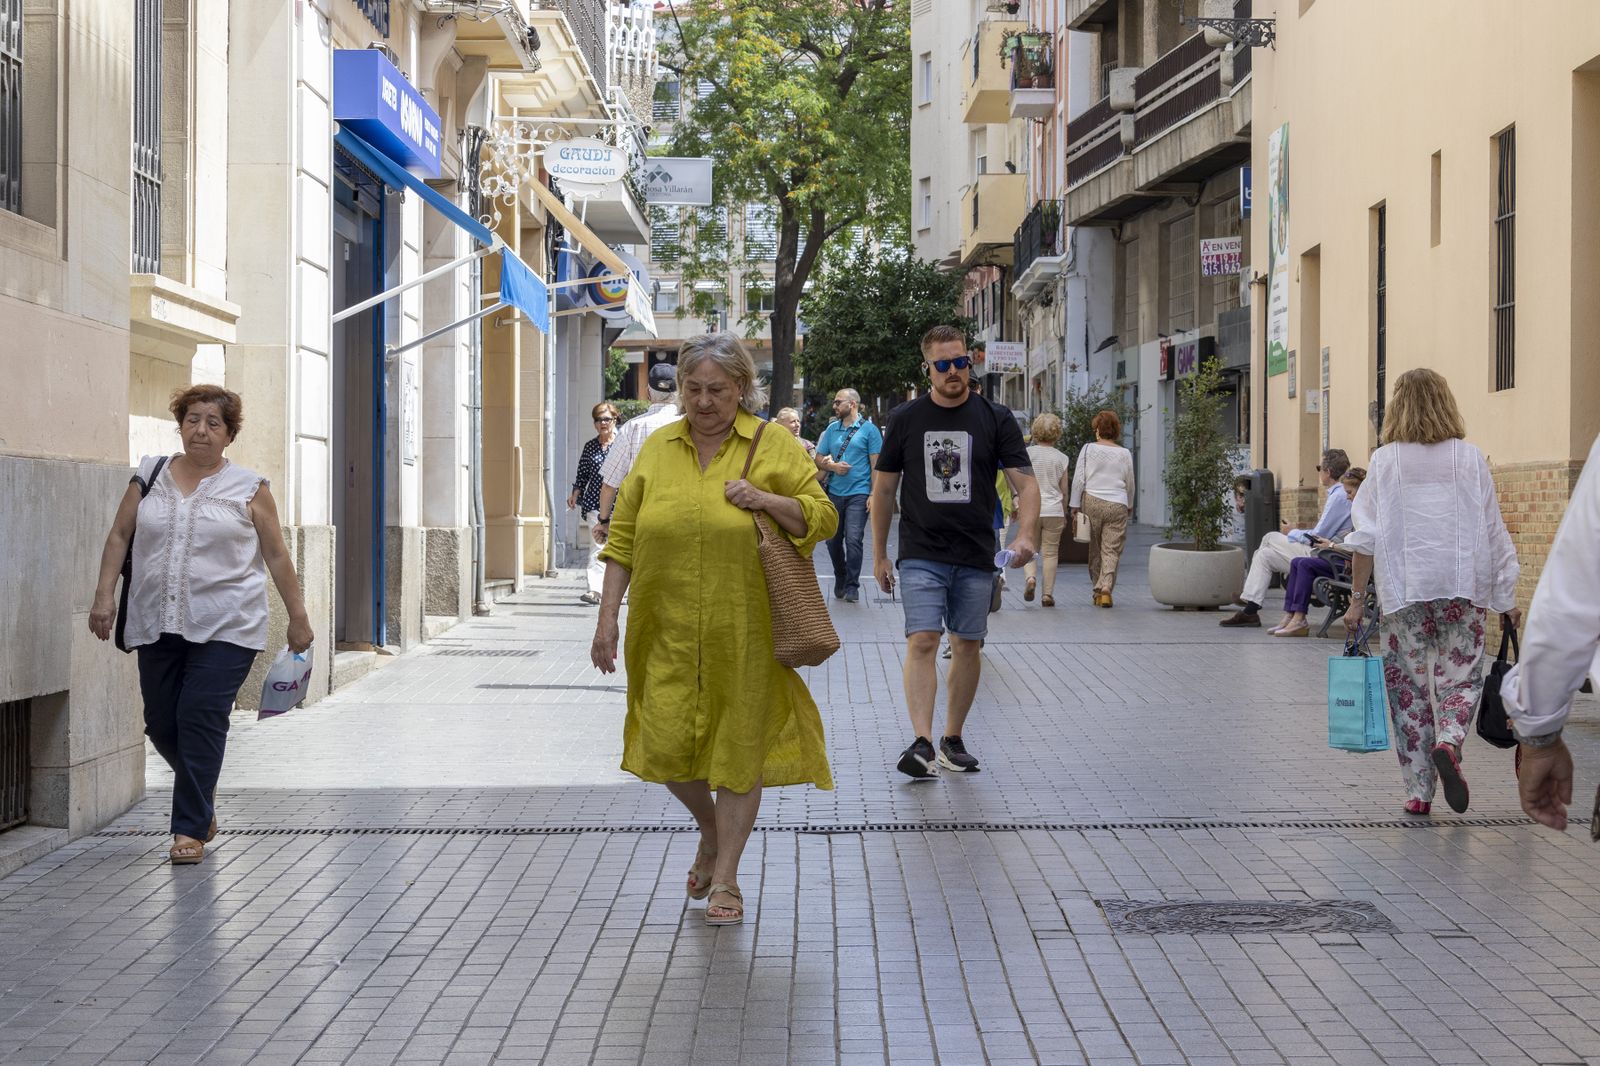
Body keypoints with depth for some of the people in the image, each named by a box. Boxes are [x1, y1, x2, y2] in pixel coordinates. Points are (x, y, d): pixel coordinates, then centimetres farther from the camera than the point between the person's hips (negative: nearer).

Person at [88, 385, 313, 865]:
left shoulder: (249, 489, 2)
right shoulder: (149, 478, 10)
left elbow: (277, 556, 5)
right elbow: (119, 536, 13)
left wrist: (297, 618, 4)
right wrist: (104, 594, 3)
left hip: (224, 627, -4)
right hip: (156, 625, 4)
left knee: (201, 718, -11)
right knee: (161, 722, 7)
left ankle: (191, 829, -2)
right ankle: (202, 794, 35)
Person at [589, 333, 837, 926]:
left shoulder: (773, 447, 1)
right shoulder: (657, 448, 8)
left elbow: (822, 517, 2)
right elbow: (623, 537, 10)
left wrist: (768, 500, -16)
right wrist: (608, 614, 4)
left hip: (744, 632, -2)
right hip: (668, 631, 2)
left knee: (739, 745, 2)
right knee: (666, 746, -3)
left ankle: (725, 878, 15)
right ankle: (711, 831, 28)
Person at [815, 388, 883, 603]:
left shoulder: (869, 429, 0)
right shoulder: (832, 429, 13)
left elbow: (876, 464, -2)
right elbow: (819, 459, 14)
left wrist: (874, 494, -9)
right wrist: (832, 466, -8)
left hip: (858, 493, -5)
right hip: (834, 493, 5)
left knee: (853, 539, -11)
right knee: (833, 540, 9)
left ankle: (852, 586, -4)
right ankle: (840, 579, 27)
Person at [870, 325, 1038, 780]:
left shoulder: (996, 419, 2)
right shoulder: (906, 419, 4)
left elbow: (1026, 484, -1)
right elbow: (884, 489, 10)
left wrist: (1025, 533, -19)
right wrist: (879, 554, 8)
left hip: (976, 557, 1)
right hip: (921, 554, -1)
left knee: (967, 645, 7)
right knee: (922, 641, -14)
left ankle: (953, 741, 19)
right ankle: (922, 744, -20)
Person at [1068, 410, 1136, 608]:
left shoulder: (1088, 449, -1)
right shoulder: (1125, 454, 4)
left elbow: (1079, 479, -2)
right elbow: (1130, 484, 13)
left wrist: (1075, 505, 5)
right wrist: (1130, 505, 28)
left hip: (1092, 502, 0)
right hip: (1117, 505, 0)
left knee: (1094, 549, 12)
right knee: (1111, 550, 0)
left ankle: (1097, 588, 17)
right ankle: (1106, 587, -16)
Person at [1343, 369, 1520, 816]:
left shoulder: (1385, 461, 1)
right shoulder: (1470, 459, 3)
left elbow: (1366, 539, -2)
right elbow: (1493, 533, 4)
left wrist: (1357, 598, 3)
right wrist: (1507, 598, 10)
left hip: (1403, 592, 0)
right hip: (1463, 588, 0)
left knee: (1409, 686, 6)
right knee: (1461, 677, 9)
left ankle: (1418, 791, 5)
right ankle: (1448, 742, -21)